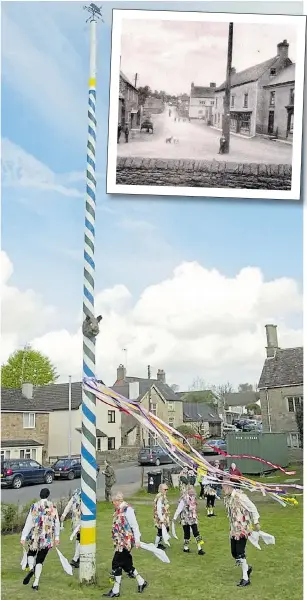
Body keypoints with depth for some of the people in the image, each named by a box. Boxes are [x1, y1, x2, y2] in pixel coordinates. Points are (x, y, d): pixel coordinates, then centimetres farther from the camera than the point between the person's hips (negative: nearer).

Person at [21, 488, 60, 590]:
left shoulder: (35, 506, -6)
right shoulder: (53, 506, -1)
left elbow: (29, 522, -8)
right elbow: (57, 522, 6)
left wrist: (23, 537, -5)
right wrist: (57, 536, 16)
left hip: (36, 536, -2)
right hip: (48, 537, 2)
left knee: (31, 554, 21)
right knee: (40, 560, 12)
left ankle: (31, 569, -8)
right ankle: (36, 583, 6)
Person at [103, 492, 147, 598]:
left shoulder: (127, 509, -18)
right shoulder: (118, 510, 9)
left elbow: (134, 525, -18)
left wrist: (137, 540, -18)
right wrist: (116, 539, 22)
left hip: (125, 542, -9)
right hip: (120, 542, 9)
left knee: (117, 564, -4)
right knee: (126, 564, 15)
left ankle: (115, 591, 7)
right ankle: (141, 582, 30)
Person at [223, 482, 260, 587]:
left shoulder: (240, 496, -18)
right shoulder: (226, 499, 5)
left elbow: (252, 508, -10)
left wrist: (256, 522, -2)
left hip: (243, 528, -7)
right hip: (233, 529, 7)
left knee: (240, 553, -10)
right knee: (234, 553, 9)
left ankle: (245, 579, 3)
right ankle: (247, 568, 35)